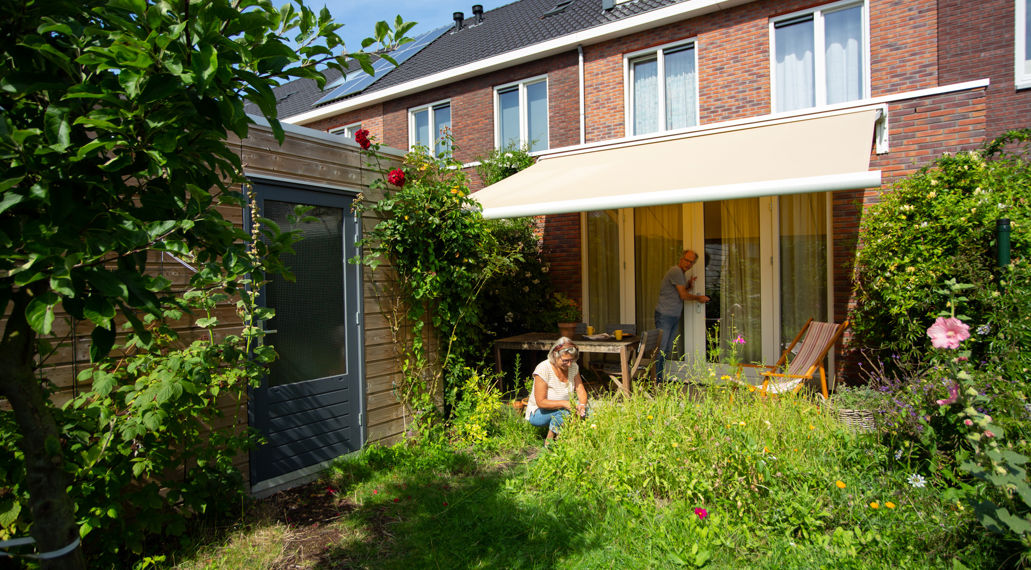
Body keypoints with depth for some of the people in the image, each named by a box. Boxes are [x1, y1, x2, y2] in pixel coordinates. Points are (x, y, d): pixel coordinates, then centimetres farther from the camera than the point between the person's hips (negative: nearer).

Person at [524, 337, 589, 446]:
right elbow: (541, 402, -25)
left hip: (561, 409, 5)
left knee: (583, 411, -21)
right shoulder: (543, 369, -25)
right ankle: (549, 441, -11)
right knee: (564, 411, -33)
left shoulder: (573, 367, -8)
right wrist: (564, 403, -34)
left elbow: (581, 390, -3)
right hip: (539, 413, -5)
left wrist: (582, 405, -25)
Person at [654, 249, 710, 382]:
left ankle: (658, 380, 15)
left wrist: (689, 285, 5)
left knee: (668, 350, 9)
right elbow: (683, 296, -13)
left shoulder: (682, 274, 18)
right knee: (660, 349, -10)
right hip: (664, 315, -10)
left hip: (675, 316, 10)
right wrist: (698, 298, 2)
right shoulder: (675, 271, -12)